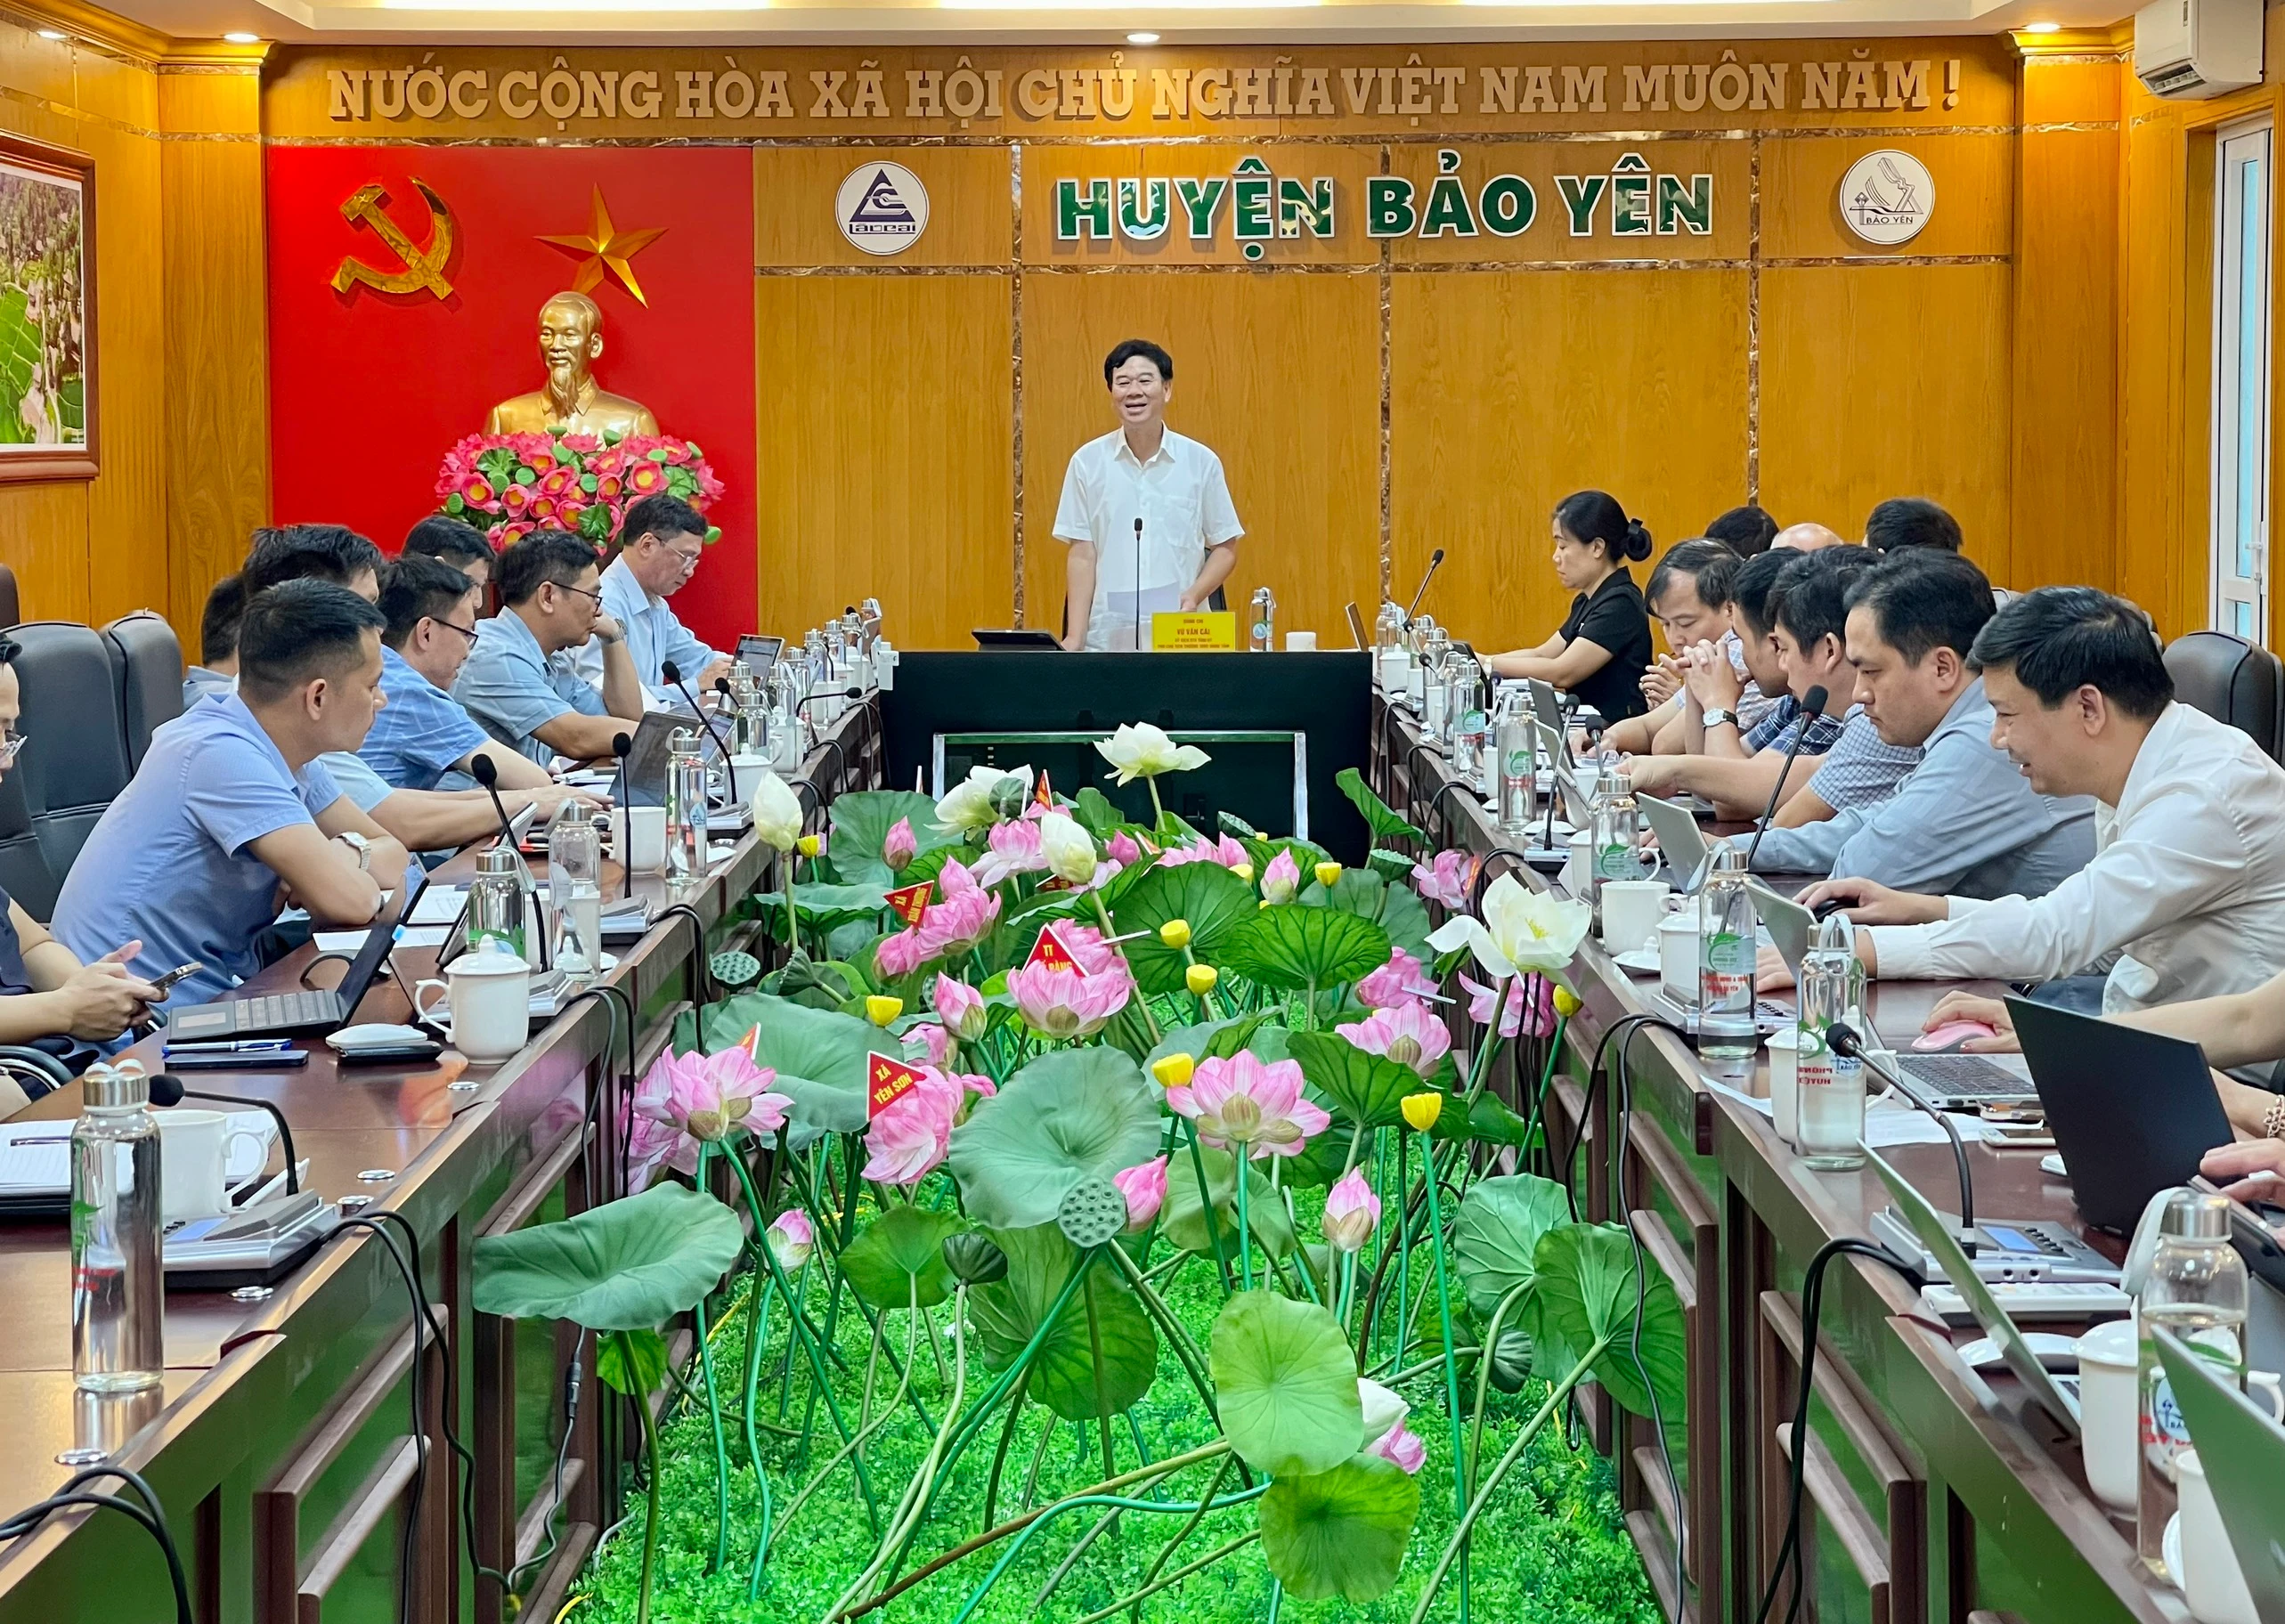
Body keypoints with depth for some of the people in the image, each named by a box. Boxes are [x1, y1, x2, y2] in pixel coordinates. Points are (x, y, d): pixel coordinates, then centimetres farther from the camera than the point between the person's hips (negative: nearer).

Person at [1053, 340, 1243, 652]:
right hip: (1106, 638, 0)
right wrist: (1075, 637, -3)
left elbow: (1225, 548, 10)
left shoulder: (1201, 462, 4)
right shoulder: (1088, 462, 5)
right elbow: (1082, 556, 5)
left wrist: (1195, 595, -8)